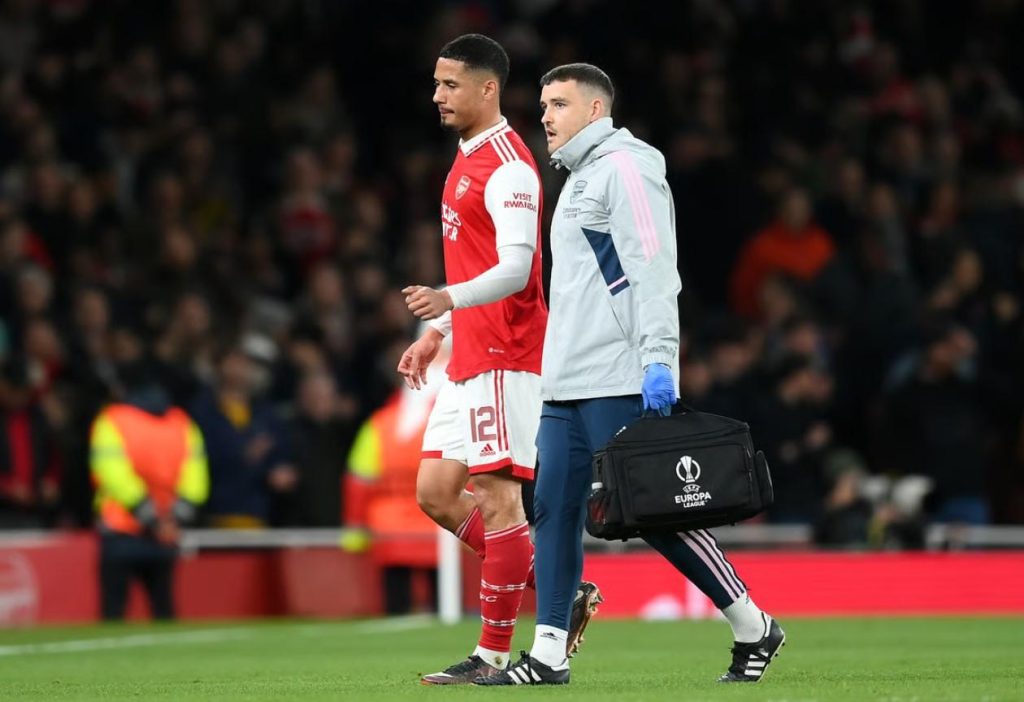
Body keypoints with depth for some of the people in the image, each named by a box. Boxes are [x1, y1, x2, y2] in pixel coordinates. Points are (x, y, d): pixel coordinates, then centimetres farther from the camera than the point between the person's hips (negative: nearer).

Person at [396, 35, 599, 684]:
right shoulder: (468, 161, 18)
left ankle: (494, 655, -4)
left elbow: (515, 268, -23)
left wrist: (451, 298, -39)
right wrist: (435, 332, 23)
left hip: (504, 357, -10)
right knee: (436, 492, 8)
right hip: (470, 357, 10)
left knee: (497, 499, -7)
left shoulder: (508, 168, -13)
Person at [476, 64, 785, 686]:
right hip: (568, 385, 9)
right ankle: (549, 654, 2)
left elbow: (653, 269, -16)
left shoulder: (624, 168, -7)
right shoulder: (579, 179, 22)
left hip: (620, 385, -9)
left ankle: (754, 629, 2)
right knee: (555, 509, 2)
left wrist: (658, 359, -24)